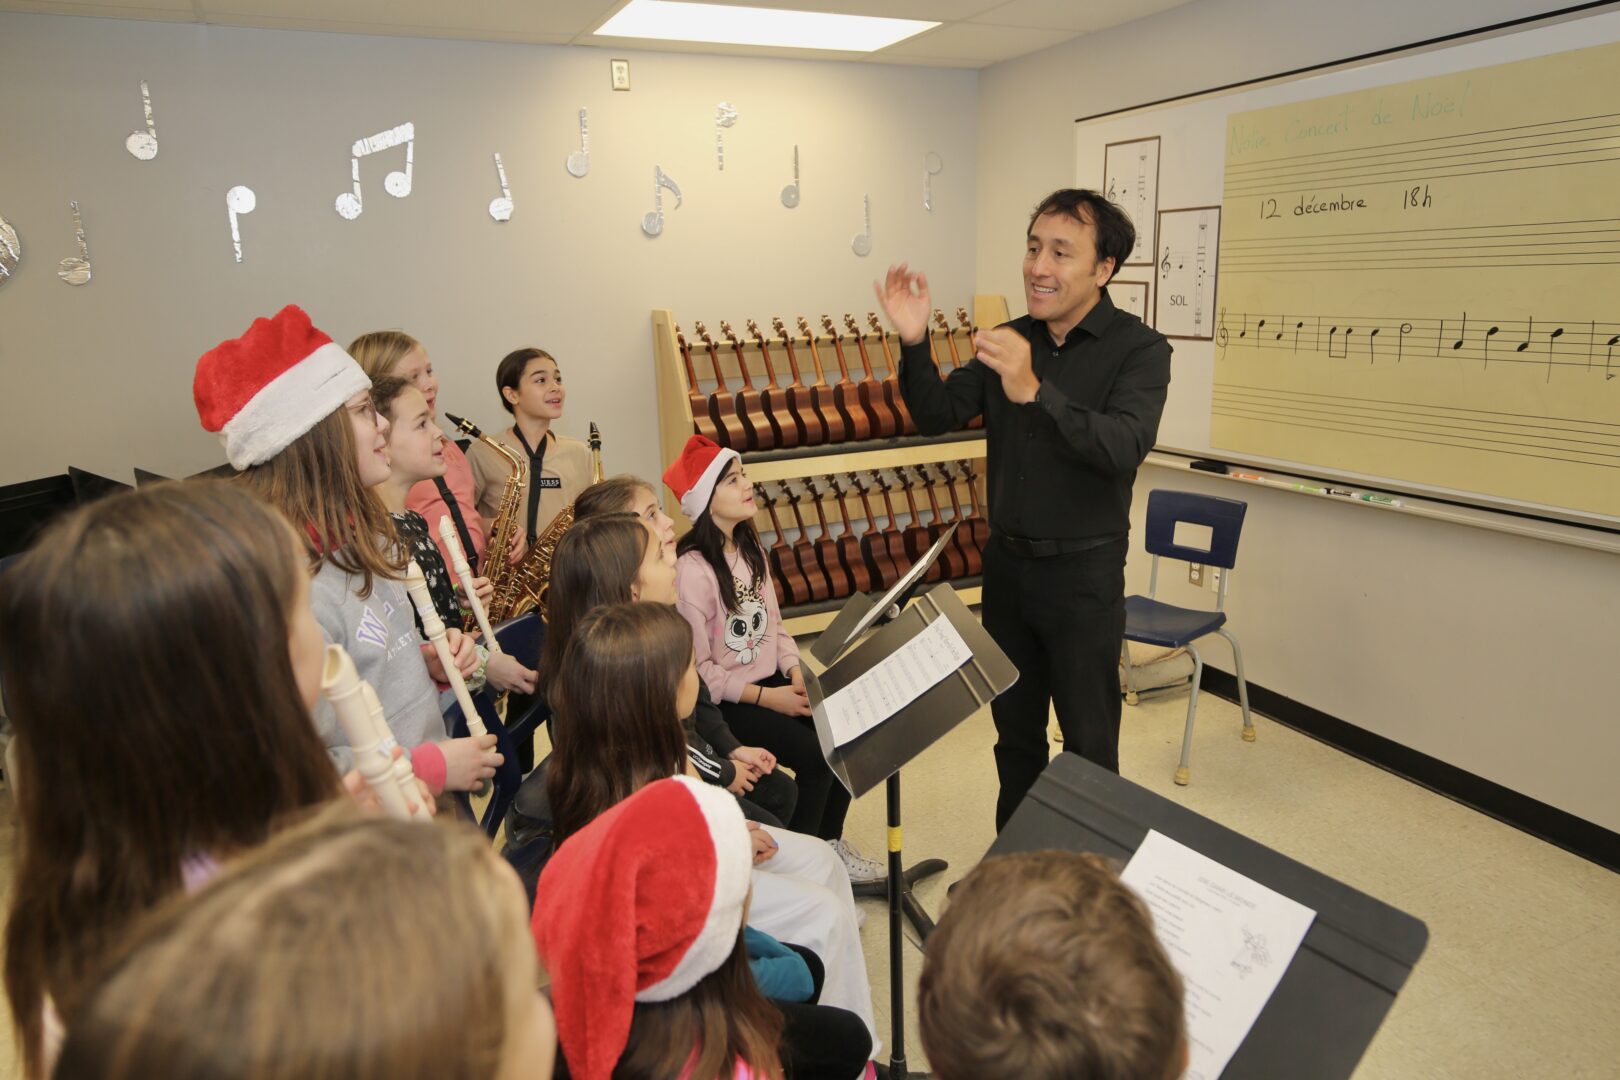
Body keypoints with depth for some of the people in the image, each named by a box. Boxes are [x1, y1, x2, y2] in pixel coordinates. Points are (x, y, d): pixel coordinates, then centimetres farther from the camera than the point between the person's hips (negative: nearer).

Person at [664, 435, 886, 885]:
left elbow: (775, 627, 11)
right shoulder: (693, 568, -19)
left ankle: (829, 843, 12)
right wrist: (765, 697, -18)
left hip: (770, 682, 8)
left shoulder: (751, 549, 7)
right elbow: (699, 670, -18)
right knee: (814, 753, -21)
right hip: (722, 701, -8)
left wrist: (796, 674, -6)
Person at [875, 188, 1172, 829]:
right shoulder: (1009, 340, 4)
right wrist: (913, 346, -18)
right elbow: (937, 416, -1)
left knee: (1088, 739, 9)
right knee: (1014, 727, 19)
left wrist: (1035, 393, -42)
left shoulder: (1140, 350, -11)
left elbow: (1125, 446, -28)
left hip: (1083, 572, -5)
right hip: (1006, 561, 5)